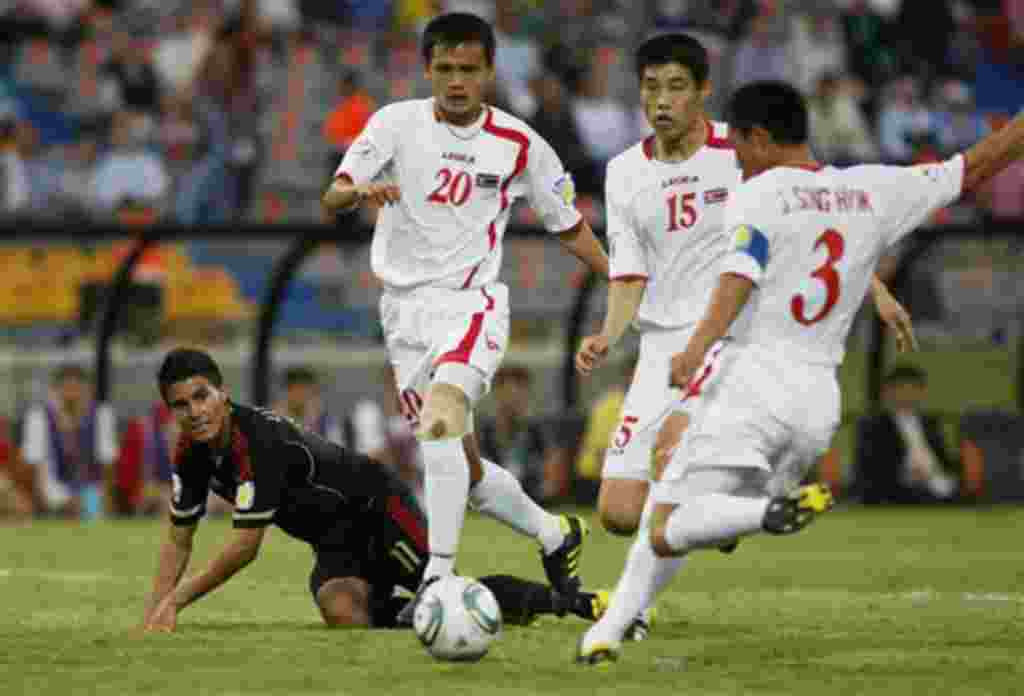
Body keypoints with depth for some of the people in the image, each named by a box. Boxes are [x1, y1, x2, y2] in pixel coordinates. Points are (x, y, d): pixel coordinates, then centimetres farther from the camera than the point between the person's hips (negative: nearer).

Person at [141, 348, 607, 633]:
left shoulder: (258, 440, -30)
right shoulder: (191, 453, -3)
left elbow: (245, 546, -28)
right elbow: (178, 540, 7)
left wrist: (176, 600, -21)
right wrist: (151, 619, -4)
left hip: (377, 507, -7)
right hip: (336, 543, 7)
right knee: (343, 616, -24)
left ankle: (577, 603, -1)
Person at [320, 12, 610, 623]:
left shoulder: (518, 144, 0)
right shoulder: (398, 123, -1)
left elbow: (570, 227, 10)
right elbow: (331, 198, -12)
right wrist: (360, 191, -36)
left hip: (471, 303, -3)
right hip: (405, 308, 3)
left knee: (440, 419, -29)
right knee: (463, 468, 6)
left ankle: (438, 579, -30)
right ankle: (556, 535, 32)